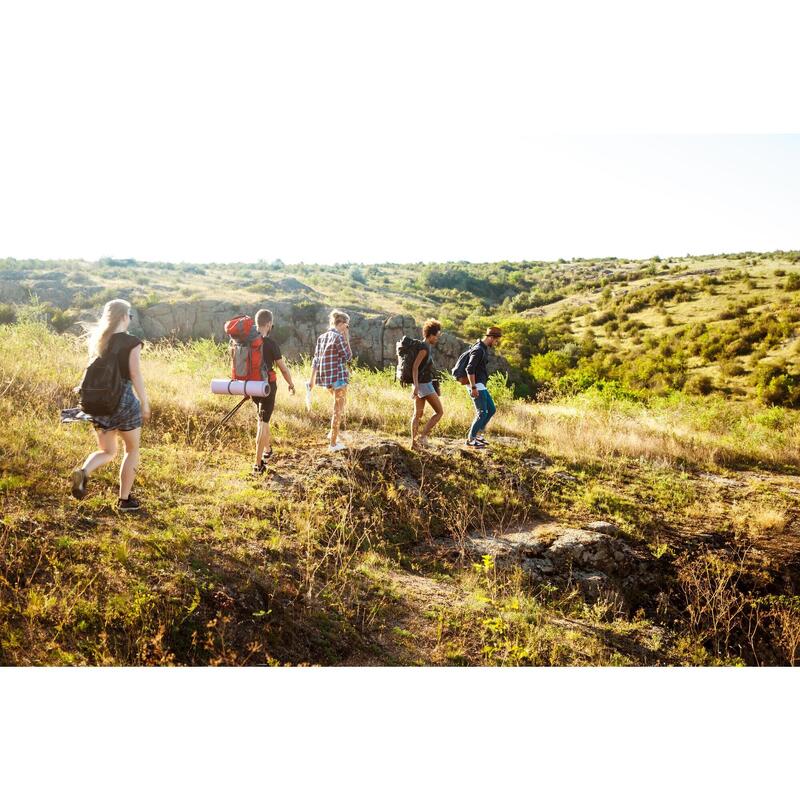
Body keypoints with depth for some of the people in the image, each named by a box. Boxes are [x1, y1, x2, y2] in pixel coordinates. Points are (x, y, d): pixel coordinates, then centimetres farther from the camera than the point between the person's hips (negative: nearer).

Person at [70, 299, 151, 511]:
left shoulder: (95, 339, 6)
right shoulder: (131, 342, -11)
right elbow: (136, 376, -13)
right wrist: (145, 403, -4)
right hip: (124, 400, -5)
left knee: (107, 451, 19)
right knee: (132, 449, 14)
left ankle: (83, 472, -12)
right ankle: (124, 499, 16)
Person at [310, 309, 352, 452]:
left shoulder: (321, 338, 9)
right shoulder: (338, 337, -13)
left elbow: (315, 360, 9)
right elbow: (348, 356, -6)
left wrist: (312, 380, 10)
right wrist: (347, 338, 0)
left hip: (326, 378, 8)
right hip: (338, 376, -8)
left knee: (339, 404, 28)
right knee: (338, 409, 2)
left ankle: (332, 434, 29)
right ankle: (333, 443, 5)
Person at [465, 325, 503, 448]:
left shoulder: (484, 348, 16)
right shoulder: (478, 350, -18)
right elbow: (470, 369, -26)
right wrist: (474, 387, -27)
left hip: (480, 386, 10)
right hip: (476, 386, -10)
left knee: (491, 409, 12)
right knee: (482, 413, -7)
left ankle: (477, 433, 19)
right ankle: (470, 440, 2)